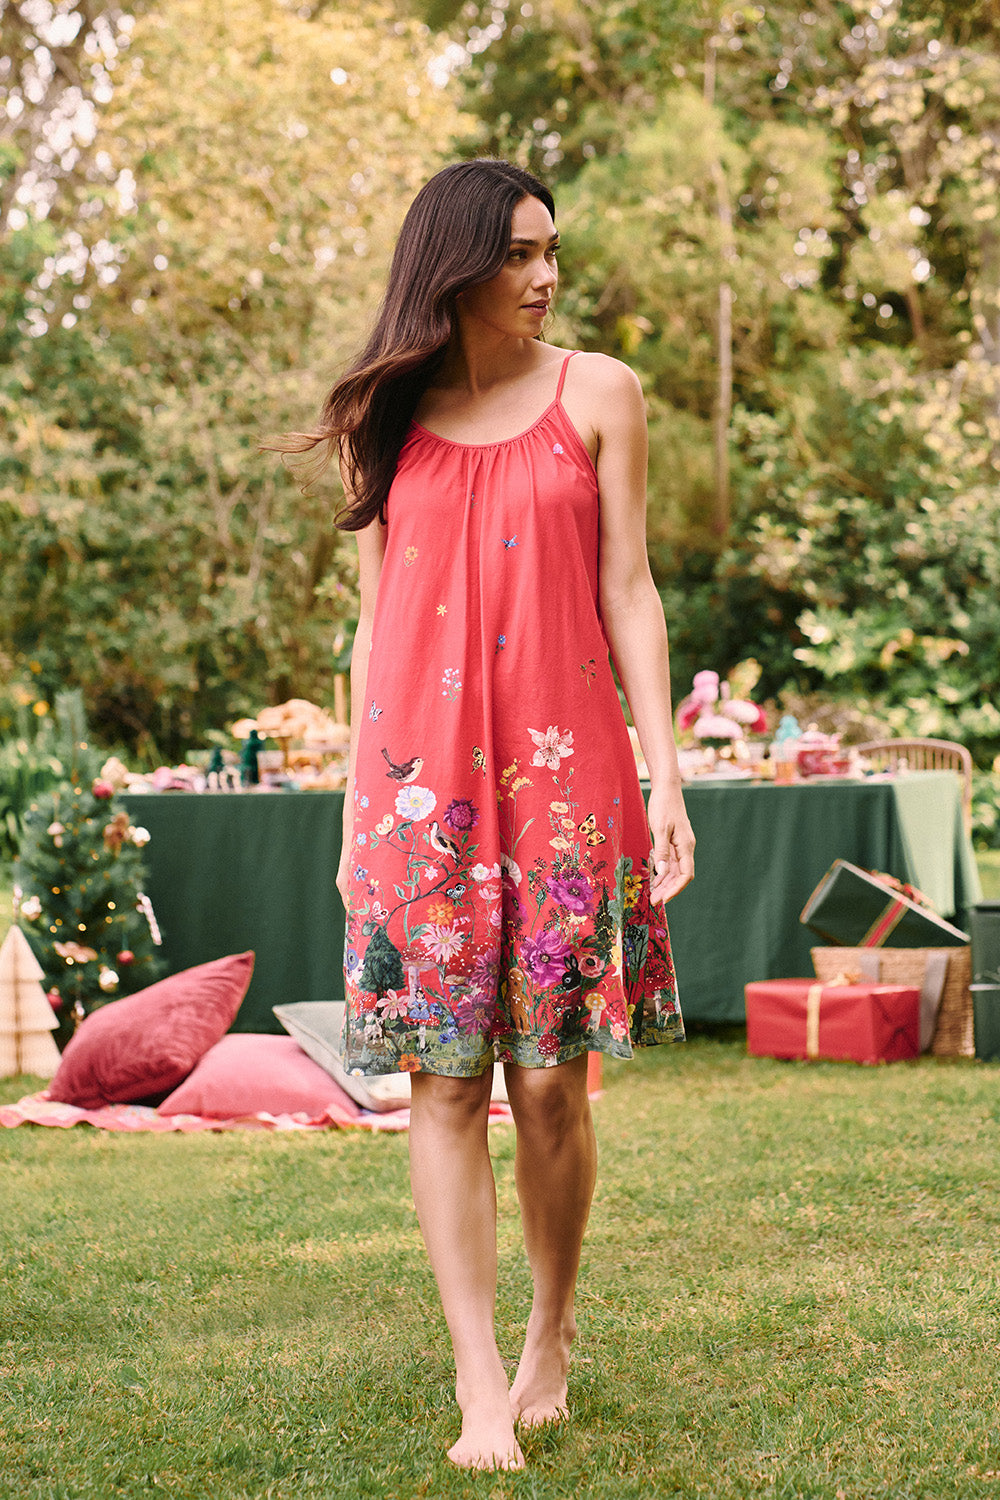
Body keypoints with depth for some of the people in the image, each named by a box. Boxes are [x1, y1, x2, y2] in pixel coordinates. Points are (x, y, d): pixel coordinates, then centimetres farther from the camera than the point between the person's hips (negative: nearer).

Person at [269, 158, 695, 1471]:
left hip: (561, 771, -1)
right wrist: (358, 800, 10)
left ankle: (552, 1338, 20)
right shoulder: (386, 419, 9)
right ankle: (480, 1387, 1)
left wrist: (666, 774, -2)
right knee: (446, 1082, -3)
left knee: (550, 1081, 0)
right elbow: (376, 621, 12)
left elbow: (628, 593, 4)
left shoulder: (598, 395, 6)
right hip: (423, 775, 1)